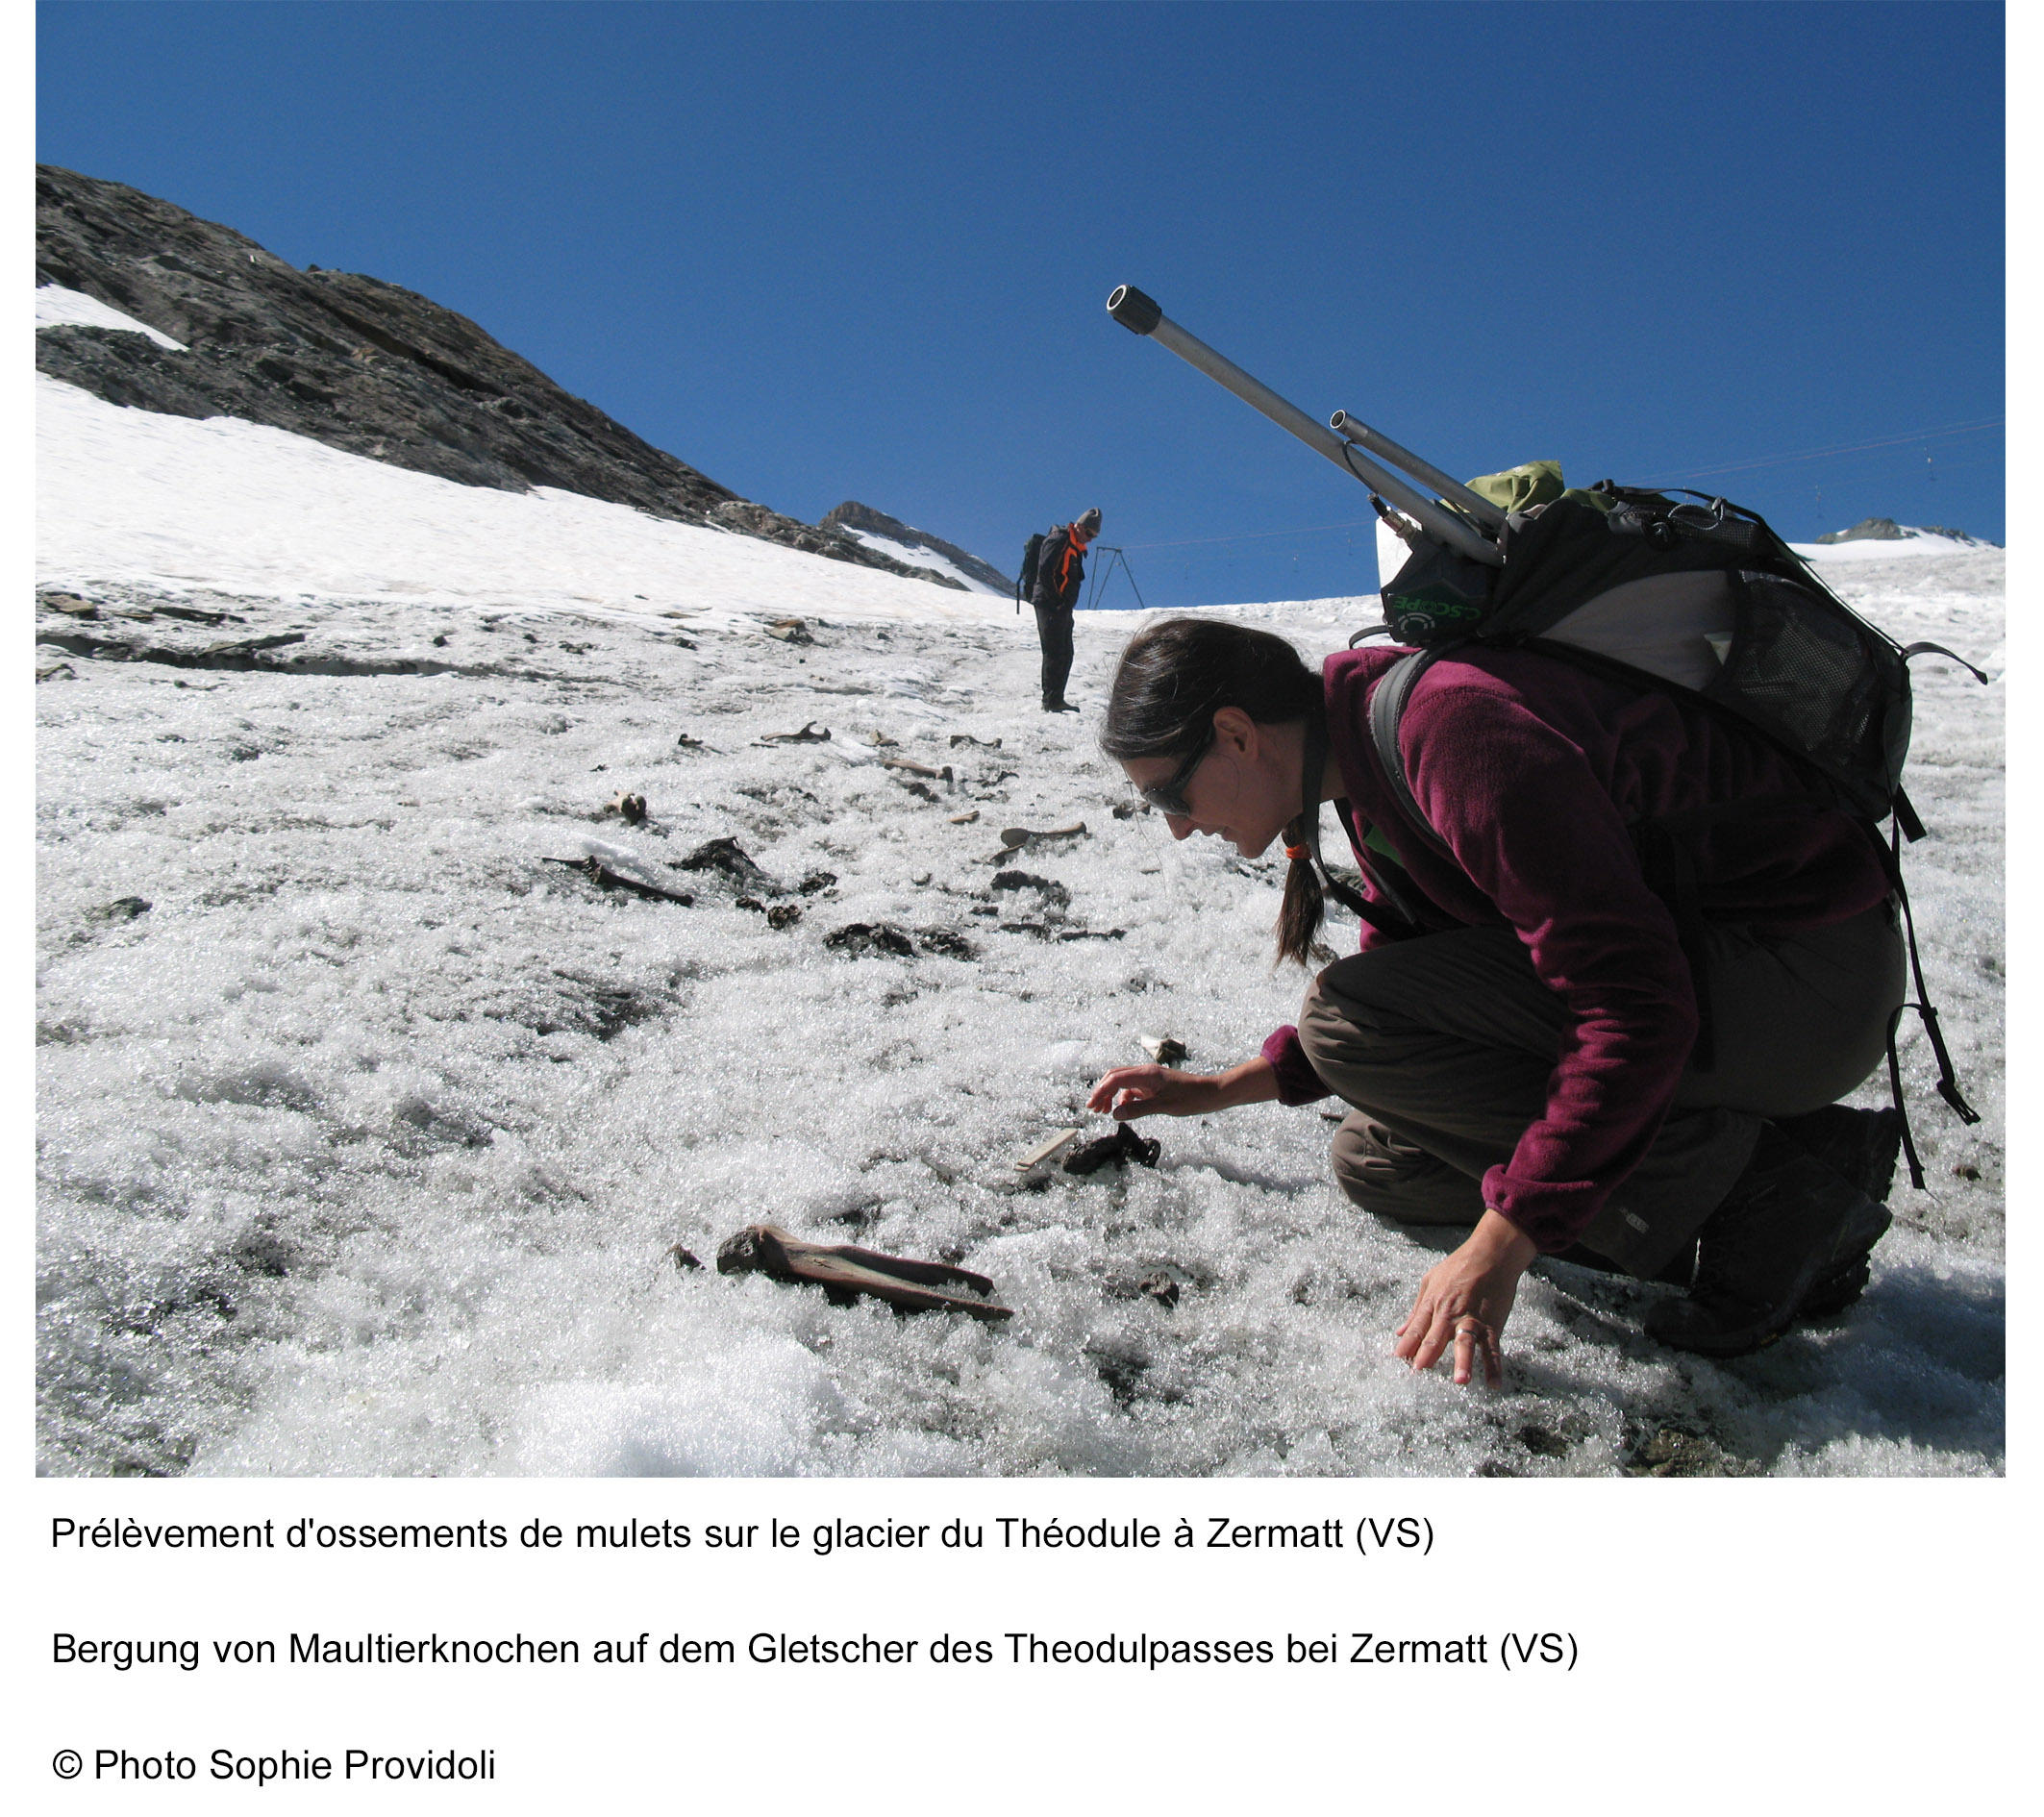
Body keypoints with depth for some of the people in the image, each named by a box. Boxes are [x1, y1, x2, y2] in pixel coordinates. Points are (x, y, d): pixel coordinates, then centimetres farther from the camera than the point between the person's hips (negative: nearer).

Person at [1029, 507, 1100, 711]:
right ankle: (1051, 701, -10)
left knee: (1065, 654, 10)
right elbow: (1045, 572, -20)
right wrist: (1058, 600, -18)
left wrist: (1067, 605, 13)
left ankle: (1055, 700, 15)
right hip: (1050, 605, -10)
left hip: (1062, 608, 10)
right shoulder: (1058, 541, -12)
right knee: (1055, 653, -11)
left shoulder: (1075, 547, 19)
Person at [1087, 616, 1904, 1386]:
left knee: (1348, 1022, -19)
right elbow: (1408, 986, 17)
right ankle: (1804, 1148, 5)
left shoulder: (1456, 728, -26)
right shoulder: (1376, 761, 5)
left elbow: (1637, 1009, -29)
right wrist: (1227, 1088, 12)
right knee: (1375, 1162, 9)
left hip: (1804, 979, -10)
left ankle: (1758, 1199, -12)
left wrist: (1500, 1244, -27)